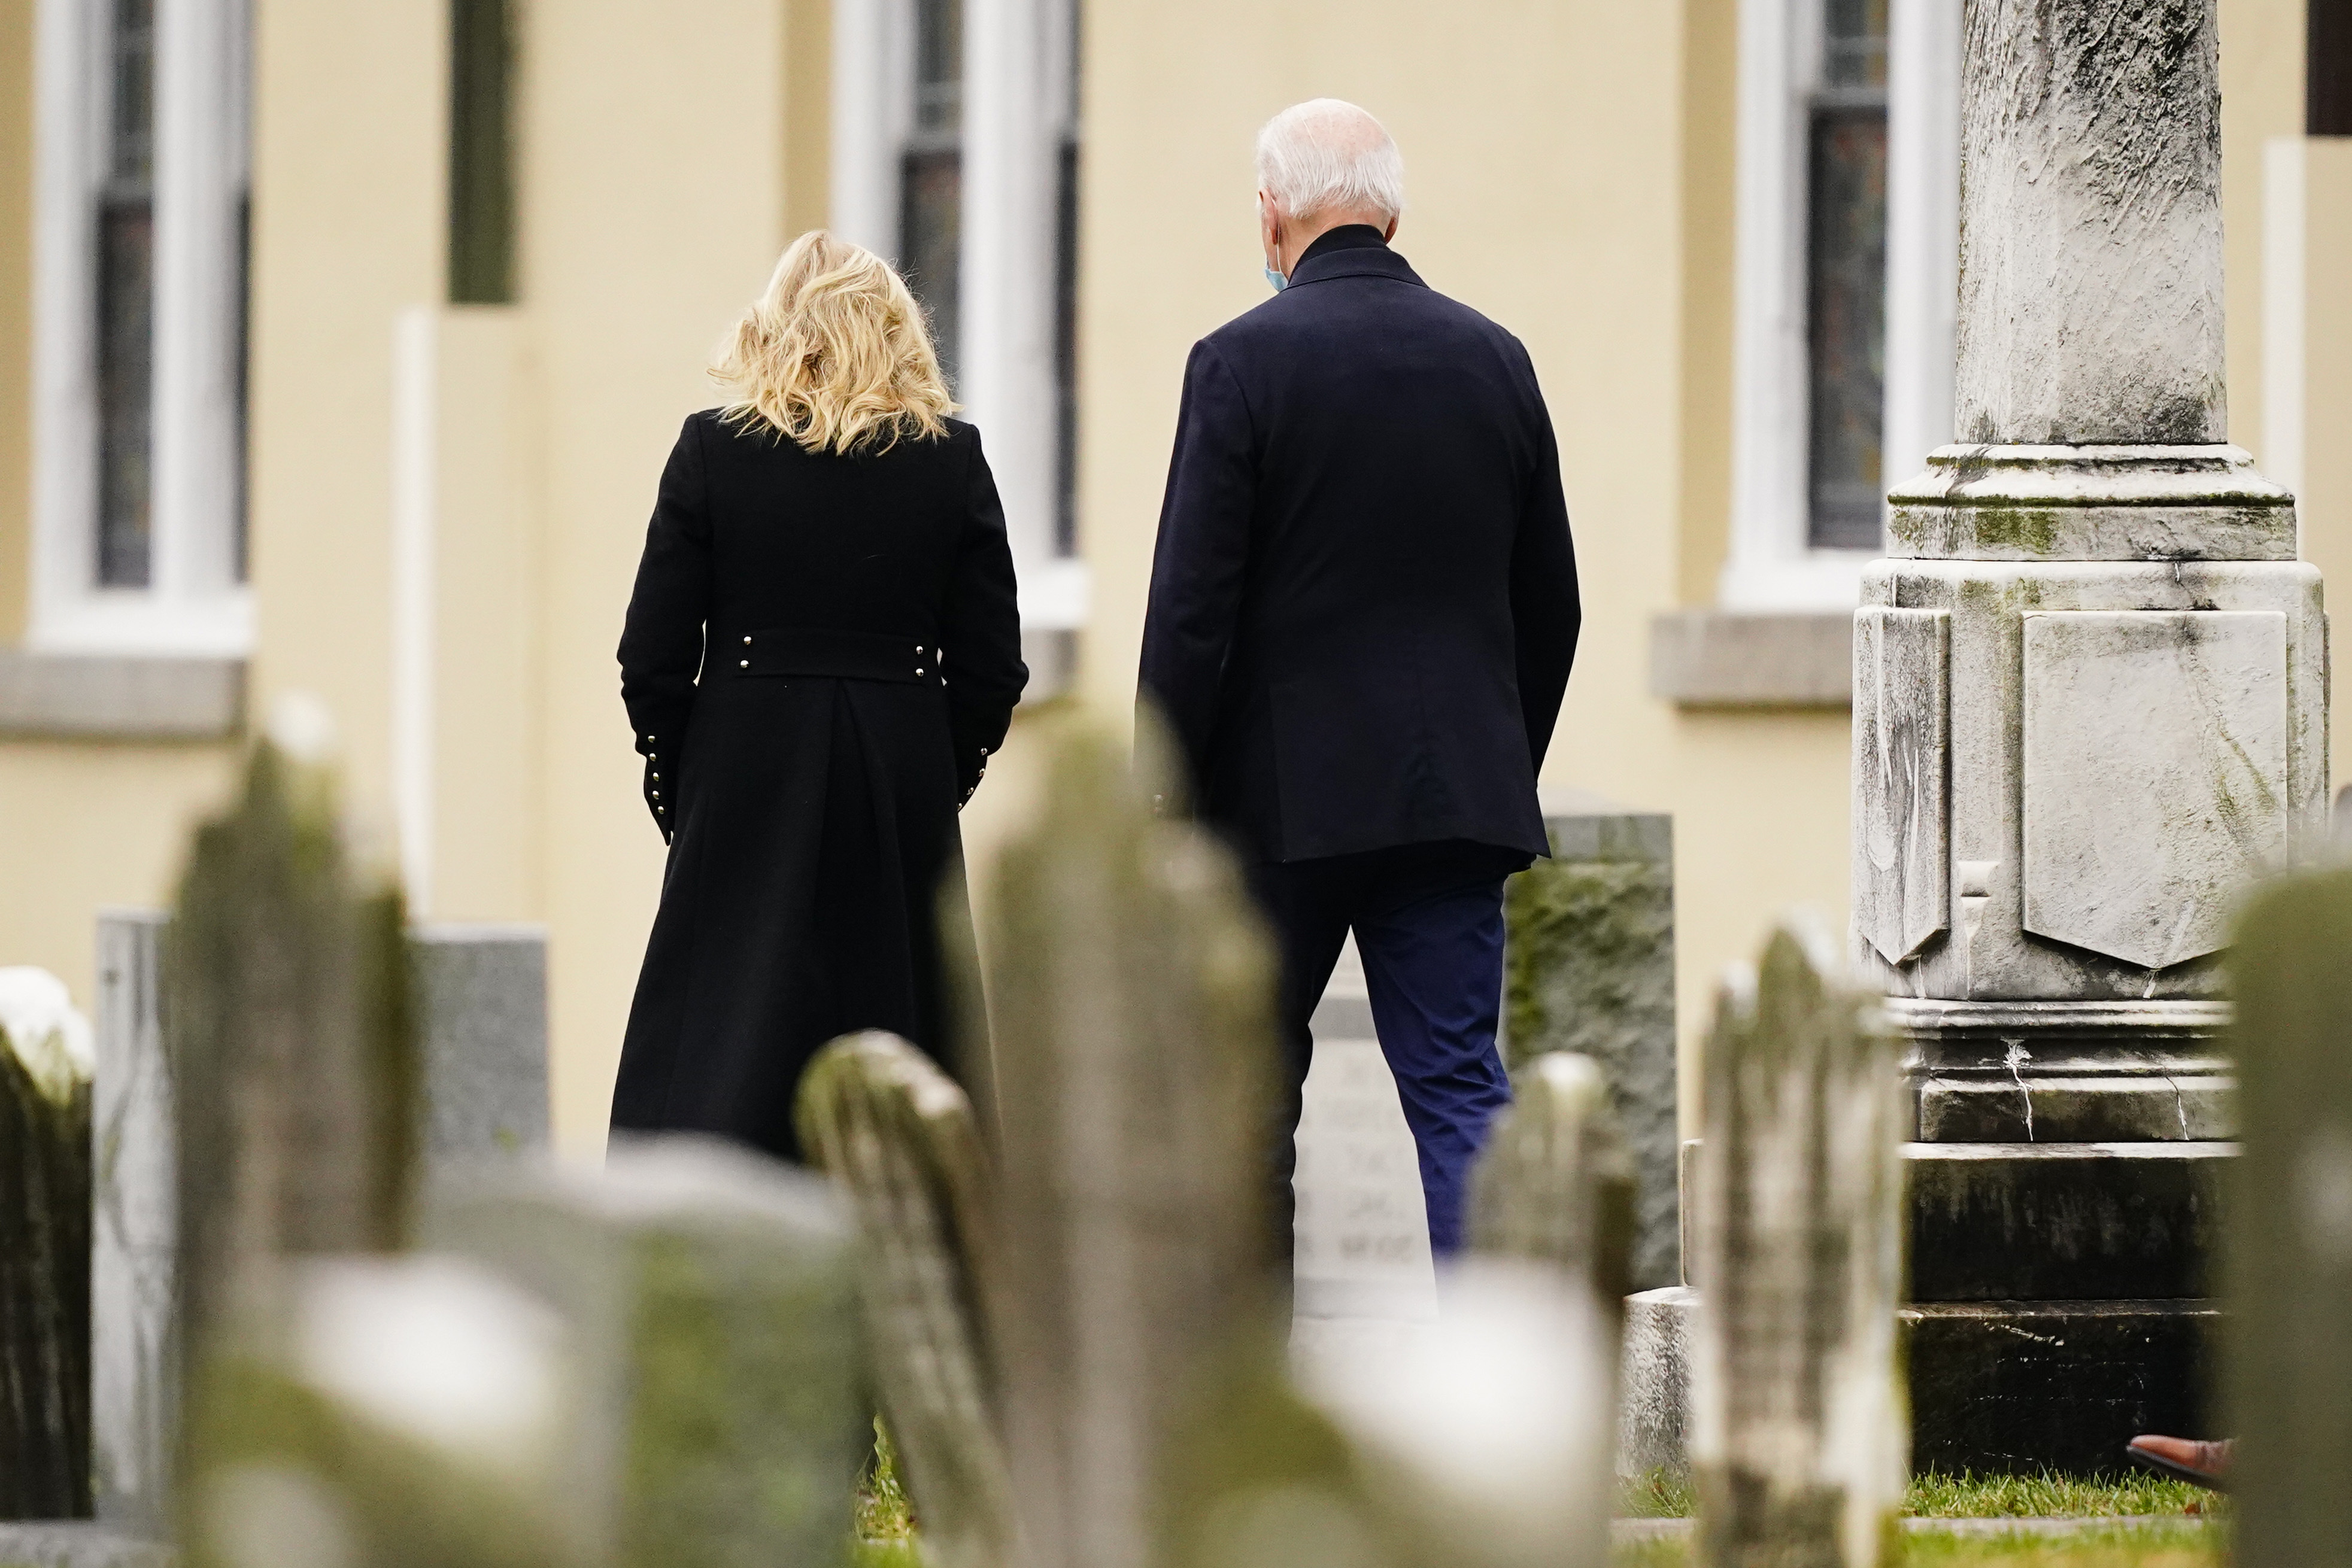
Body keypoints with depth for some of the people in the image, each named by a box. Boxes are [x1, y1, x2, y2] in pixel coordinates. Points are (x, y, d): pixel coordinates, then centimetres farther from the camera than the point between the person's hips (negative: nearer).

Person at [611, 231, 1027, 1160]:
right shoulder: (952, 463, 0)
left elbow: (653, 657, -3)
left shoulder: (712, 452, -4)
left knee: (714, 1043, 0)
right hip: (902, 789, 1)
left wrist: (677, 788, 9)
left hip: (746, 775, -1)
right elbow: (993, 666, 1)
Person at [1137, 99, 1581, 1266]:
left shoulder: (1242, 362, -9)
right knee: (1460, 1087, 0)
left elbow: (1192, 606, -11)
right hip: (1459, 789, 4)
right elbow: (1550, 605, 12)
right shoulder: (1494, 360, 7)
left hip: (1284, 796, -3)